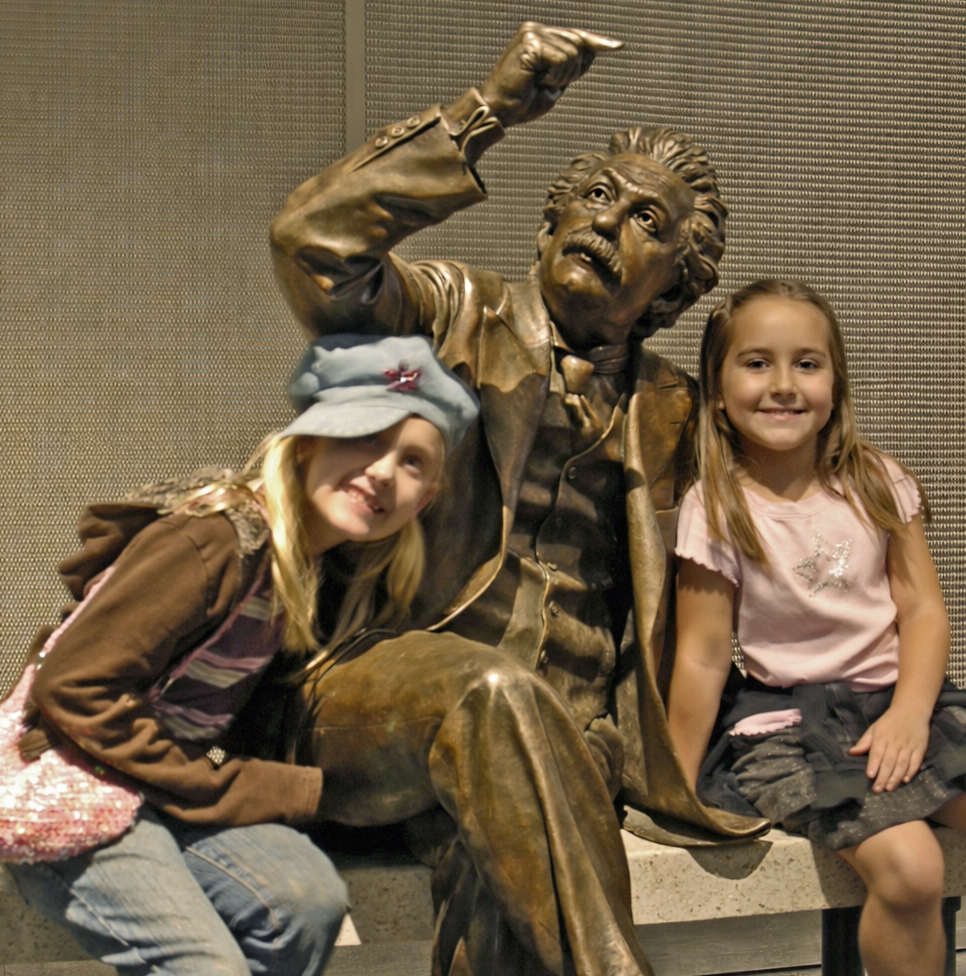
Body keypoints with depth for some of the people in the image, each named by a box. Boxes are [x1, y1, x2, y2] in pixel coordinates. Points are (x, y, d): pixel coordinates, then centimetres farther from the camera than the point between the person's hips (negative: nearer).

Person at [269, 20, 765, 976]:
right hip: (379, 698, -2)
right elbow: (312, 237, -12)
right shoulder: (456, 316, 8)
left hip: (557, 734, 3)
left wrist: (646, 768, 11)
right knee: (492, 691, -37)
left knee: (497, 877, -30)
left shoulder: (663, 411, 18)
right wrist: (488, 108, -12)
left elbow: (650, 607, 21)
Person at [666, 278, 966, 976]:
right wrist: (676, 789, -3)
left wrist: (910, 712, -13)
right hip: (791, 715, -4)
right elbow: (703, 657, -5)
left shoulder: (878, 484, 5)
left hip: (899, 696, 4)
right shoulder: (716, 510, -7)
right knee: (907, 866, -25)